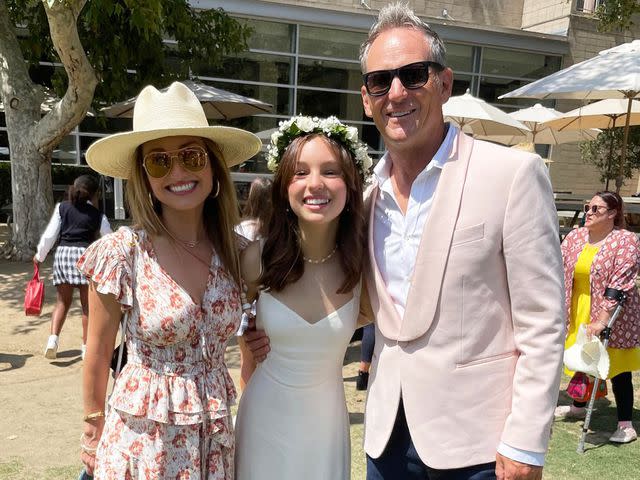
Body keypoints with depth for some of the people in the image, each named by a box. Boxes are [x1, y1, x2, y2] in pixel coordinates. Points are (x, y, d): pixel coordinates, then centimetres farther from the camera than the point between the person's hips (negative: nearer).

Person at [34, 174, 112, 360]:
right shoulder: (97, 215, 5)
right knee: (88, 303, 6)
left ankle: (53, 338, -3)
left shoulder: (62, 207, 8)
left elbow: (49, 235, 4)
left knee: (62, 301, 14)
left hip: (62, 254, 2)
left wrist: (39, 255, 18)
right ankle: (86, 346, 9)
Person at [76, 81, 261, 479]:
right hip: (140, 440, -3)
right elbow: (98, 353, -4)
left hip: (216, 438, 3)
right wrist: (93, 431, 4)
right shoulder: (121, 253, -15)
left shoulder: (237, 251, -6)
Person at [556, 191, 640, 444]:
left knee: (617, 368, 2)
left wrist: (601, 320, -27)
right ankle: (578, 406, 39)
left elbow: (619, 285, -22)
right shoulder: (574, 237, 2)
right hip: (578, 313, 6)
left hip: (612, 317, -5)